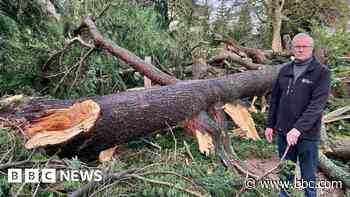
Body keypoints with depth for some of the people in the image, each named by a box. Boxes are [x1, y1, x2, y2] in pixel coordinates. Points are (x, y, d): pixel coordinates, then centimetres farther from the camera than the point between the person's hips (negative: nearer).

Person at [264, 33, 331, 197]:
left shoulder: (322, 72, -6)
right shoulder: (285, 70, 8)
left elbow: (317, 104, -16)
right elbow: (275, 99, 12)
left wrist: (299, 128, -24)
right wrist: (270, 125, 9)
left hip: (307, 134, -4)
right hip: (283, 132, 4)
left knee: (308, 176, 10)